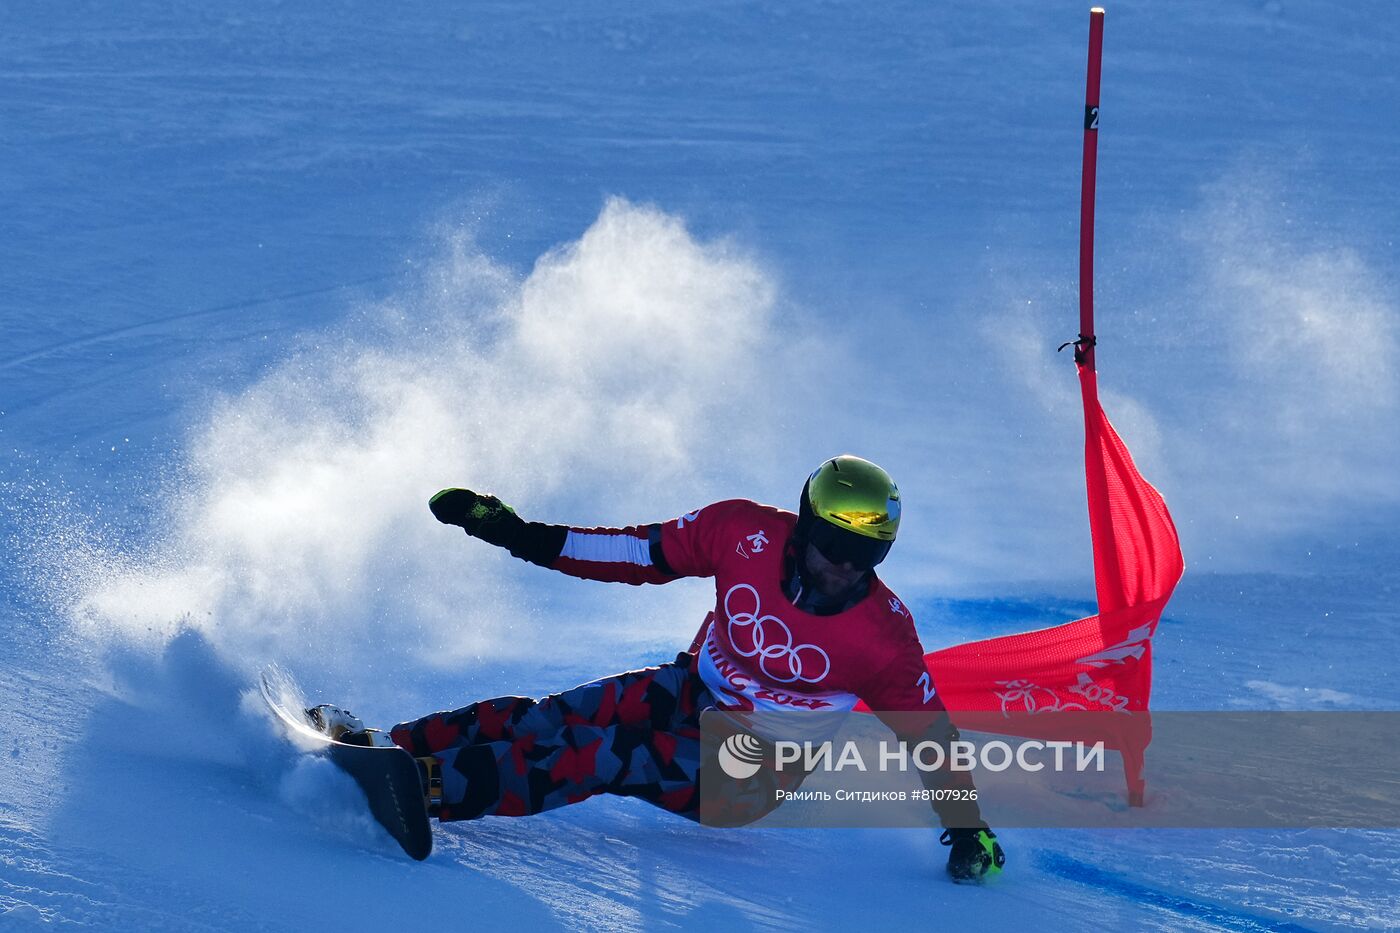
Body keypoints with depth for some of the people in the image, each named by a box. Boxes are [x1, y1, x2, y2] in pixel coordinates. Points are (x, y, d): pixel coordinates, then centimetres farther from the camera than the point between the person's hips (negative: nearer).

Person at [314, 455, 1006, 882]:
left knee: (602, 755, -27)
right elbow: (640, 553, -2)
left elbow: (930, 736, -12)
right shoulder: (745, 533, -14)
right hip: (689, 696, 5)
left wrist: (967, 831, -15)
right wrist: (520, 536, -4)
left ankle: (428, 785, -40)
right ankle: (376, 744, -14)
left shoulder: (884, 638, -21)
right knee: (553, 719, -15)